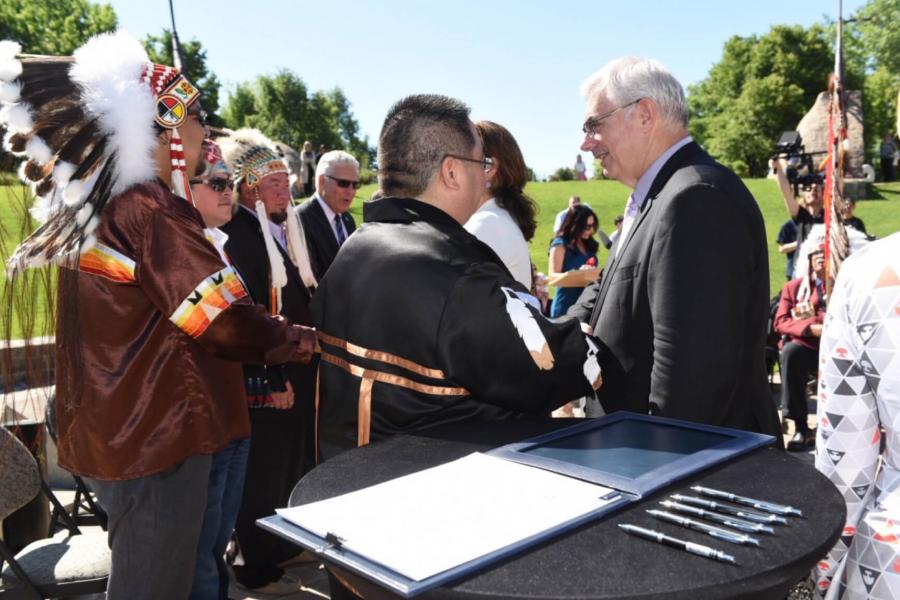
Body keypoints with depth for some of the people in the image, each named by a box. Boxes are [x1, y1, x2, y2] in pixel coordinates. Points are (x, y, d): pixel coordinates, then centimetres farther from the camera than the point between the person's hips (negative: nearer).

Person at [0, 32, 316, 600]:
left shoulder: (88, 207, 10)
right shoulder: (150, 210, -20)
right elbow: (225, 320, -23)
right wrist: (303, 340, -9)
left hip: (113, 432, 9)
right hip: (158, 438, -9)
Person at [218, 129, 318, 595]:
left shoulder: (285, 228, 11)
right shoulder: (237, 234, -18)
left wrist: (302, 369, 14)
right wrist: (272, 381, -21)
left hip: (297, 369, 9)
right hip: (265, 377, -9)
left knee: (293, 464, 21)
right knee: (264, 473, 6)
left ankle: (285, 546, 41)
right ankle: (257, 568, 24)